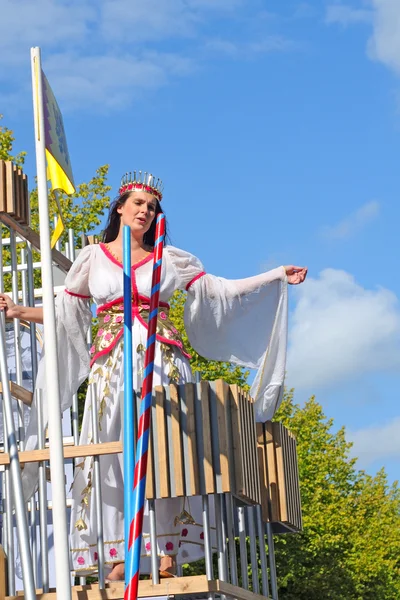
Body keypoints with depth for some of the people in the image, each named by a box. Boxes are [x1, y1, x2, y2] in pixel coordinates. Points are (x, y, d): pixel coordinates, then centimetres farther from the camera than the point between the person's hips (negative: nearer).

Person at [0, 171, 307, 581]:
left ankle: (168, 550, -9)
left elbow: (218, 290, 12)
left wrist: (276, 277, 8)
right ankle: (117, 556, -10)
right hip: (112, 363, 0)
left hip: (162, 362, 0)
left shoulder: (168, 259, 13)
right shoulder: (93, 258, 13)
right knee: (113, 451, -8)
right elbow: (64, 312, 11)